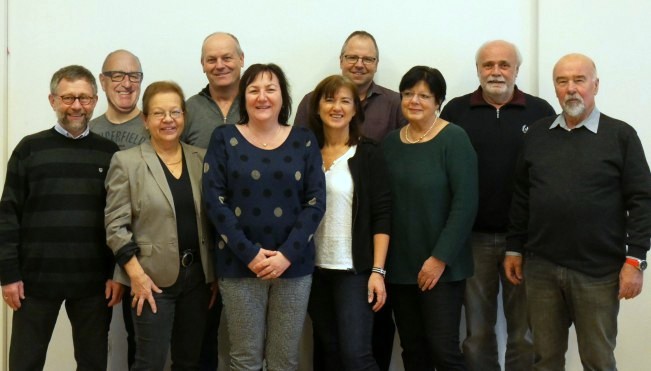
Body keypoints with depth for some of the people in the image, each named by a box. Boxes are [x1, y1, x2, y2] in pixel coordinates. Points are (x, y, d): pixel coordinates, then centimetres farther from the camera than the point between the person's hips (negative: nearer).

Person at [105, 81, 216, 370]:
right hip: (153, 276, -4)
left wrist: (215, 271, 6)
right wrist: (136, 273, -13)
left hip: (197, 274, 4)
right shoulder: (126, 161, -4)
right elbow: (116, 225, -7)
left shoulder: (202, 159, 7)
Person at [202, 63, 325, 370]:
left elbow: (315, 202, 0)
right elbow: (214, 200, -5)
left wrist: (287, 254, -11)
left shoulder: (304, 140, 5)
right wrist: (249, 253, -12)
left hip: (294, 264, 1)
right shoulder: (224, 138, 2)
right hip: (240, 264, -1)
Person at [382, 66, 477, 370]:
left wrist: (440, 258, -16)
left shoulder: (454, 139, -8)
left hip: (441, 265, -5)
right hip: (399, 265, 5)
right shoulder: (390, 142, 8)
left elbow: (465, 204, -14)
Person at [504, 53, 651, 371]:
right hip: (541, 268, 3)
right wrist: (514, 248, 10)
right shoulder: (536, 135, 8)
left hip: (598, 272, -3)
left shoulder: (620, 135, -2)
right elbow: (521, 198, 12)